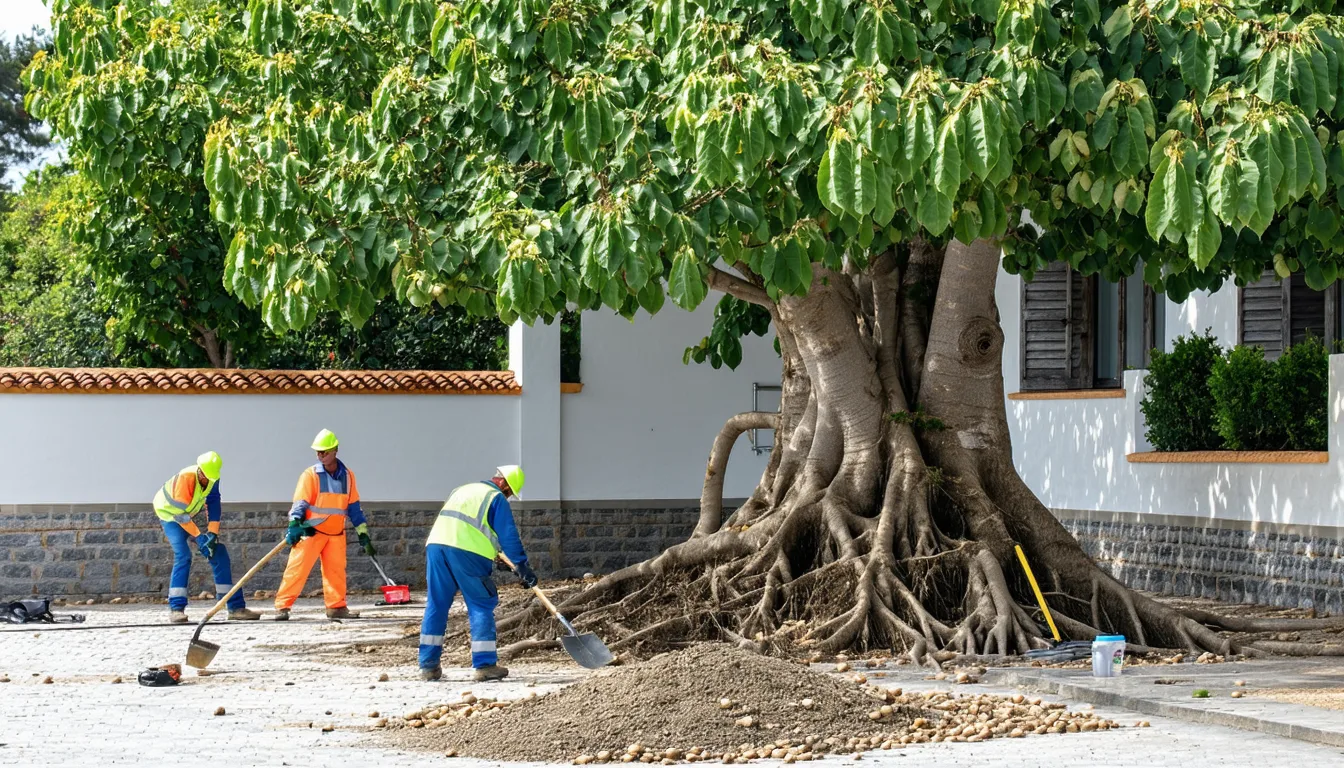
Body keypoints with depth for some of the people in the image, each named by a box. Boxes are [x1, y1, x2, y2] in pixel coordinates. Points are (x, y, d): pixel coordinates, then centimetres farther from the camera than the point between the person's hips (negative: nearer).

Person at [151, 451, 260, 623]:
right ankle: (176, 609, -26)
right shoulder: (186, 478, -35)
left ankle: (236, 607, 4)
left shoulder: (212, 478, -16)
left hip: (191, 515, 7)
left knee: (219, 552, 0)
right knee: (183, 555, -28)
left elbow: (213, 504, -10)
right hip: (170, 513, -7)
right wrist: (199, 537, -29)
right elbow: (180, 514, -31)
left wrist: (212, 533, -19)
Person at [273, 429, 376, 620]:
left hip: (336, 534, 4)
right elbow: (300, 503, -11)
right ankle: (282, 606, -10)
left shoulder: (347, 476, 6)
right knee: (297, 569, -10)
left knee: (336, 571, 7)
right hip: (311, 532, -4)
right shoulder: (311, 475, -6)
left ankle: (336, 606, 18)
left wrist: (363, 535, 10)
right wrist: (294, 526, -26)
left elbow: (353, 507, 11)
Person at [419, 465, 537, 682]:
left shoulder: (463, 490, 29)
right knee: (482, 607, 2)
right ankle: (485, 665, -2)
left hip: (436, 544, 6)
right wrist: (522, 566, -3)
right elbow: (508, 536, -2)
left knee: (436, 605, 12)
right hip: (467, 552, -6)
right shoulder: (497, 499, 6)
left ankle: (428, 665, 12)